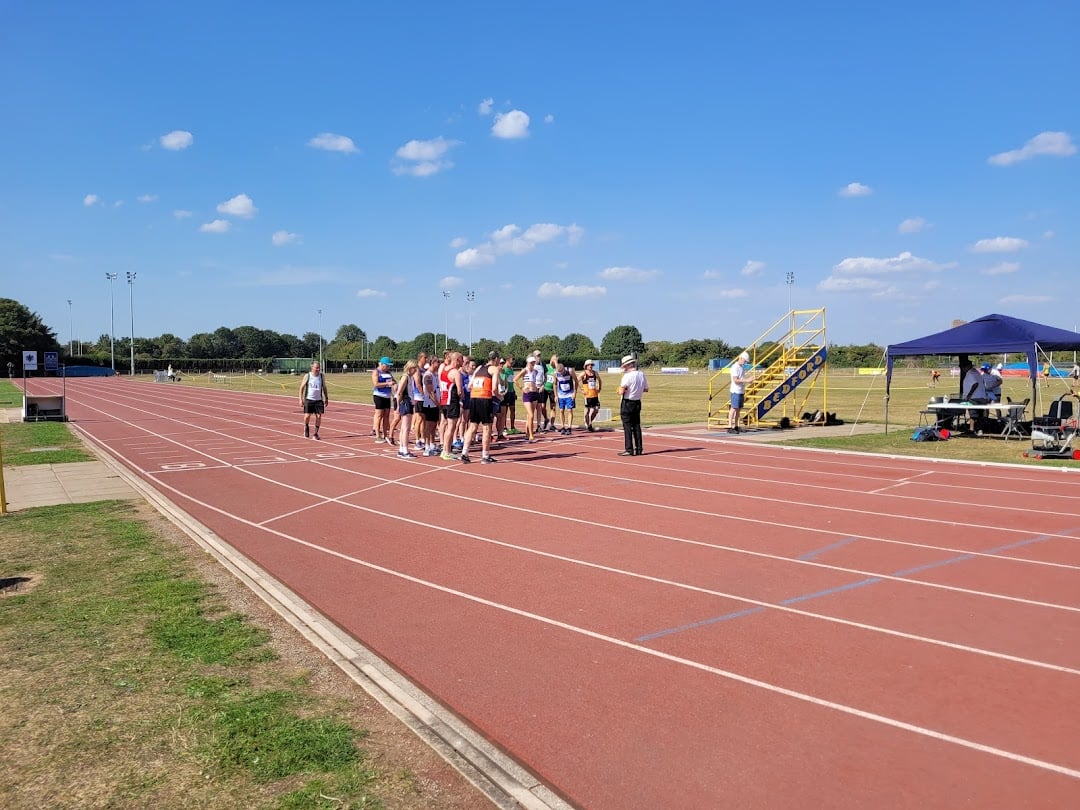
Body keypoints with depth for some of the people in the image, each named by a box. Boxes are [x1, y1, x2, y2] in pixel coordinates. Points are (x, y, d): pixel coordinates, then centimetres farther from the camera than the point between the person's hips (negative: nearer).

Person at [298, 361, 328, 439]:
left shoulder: (322, 376, 4)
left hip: (319, 400, 2)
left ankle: (316, 433, 8)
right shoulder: (307, 376, -3)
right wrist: (301, 399, -7)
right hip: (308, 399, -2)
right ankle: (306, 427, 25)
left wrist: (326, 398, 11)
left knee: (319, 416, -5)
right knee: (307, 416, -7)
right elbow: (301, 387, 0)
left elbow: (324, 388, 14)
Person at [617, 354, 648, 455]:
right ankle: (639, 449, 15)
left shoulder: (627, 376, -19)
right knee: (637, 426, 13)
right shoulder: (641, 375, 2)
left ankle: (629, 450, -2)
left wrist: (620, 386, -2)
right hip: (637, 402, 6)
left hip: (627, 403, -6)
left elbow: (621, 392, -22)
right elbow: (646, 389, 11)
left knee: (627, 427, -2)